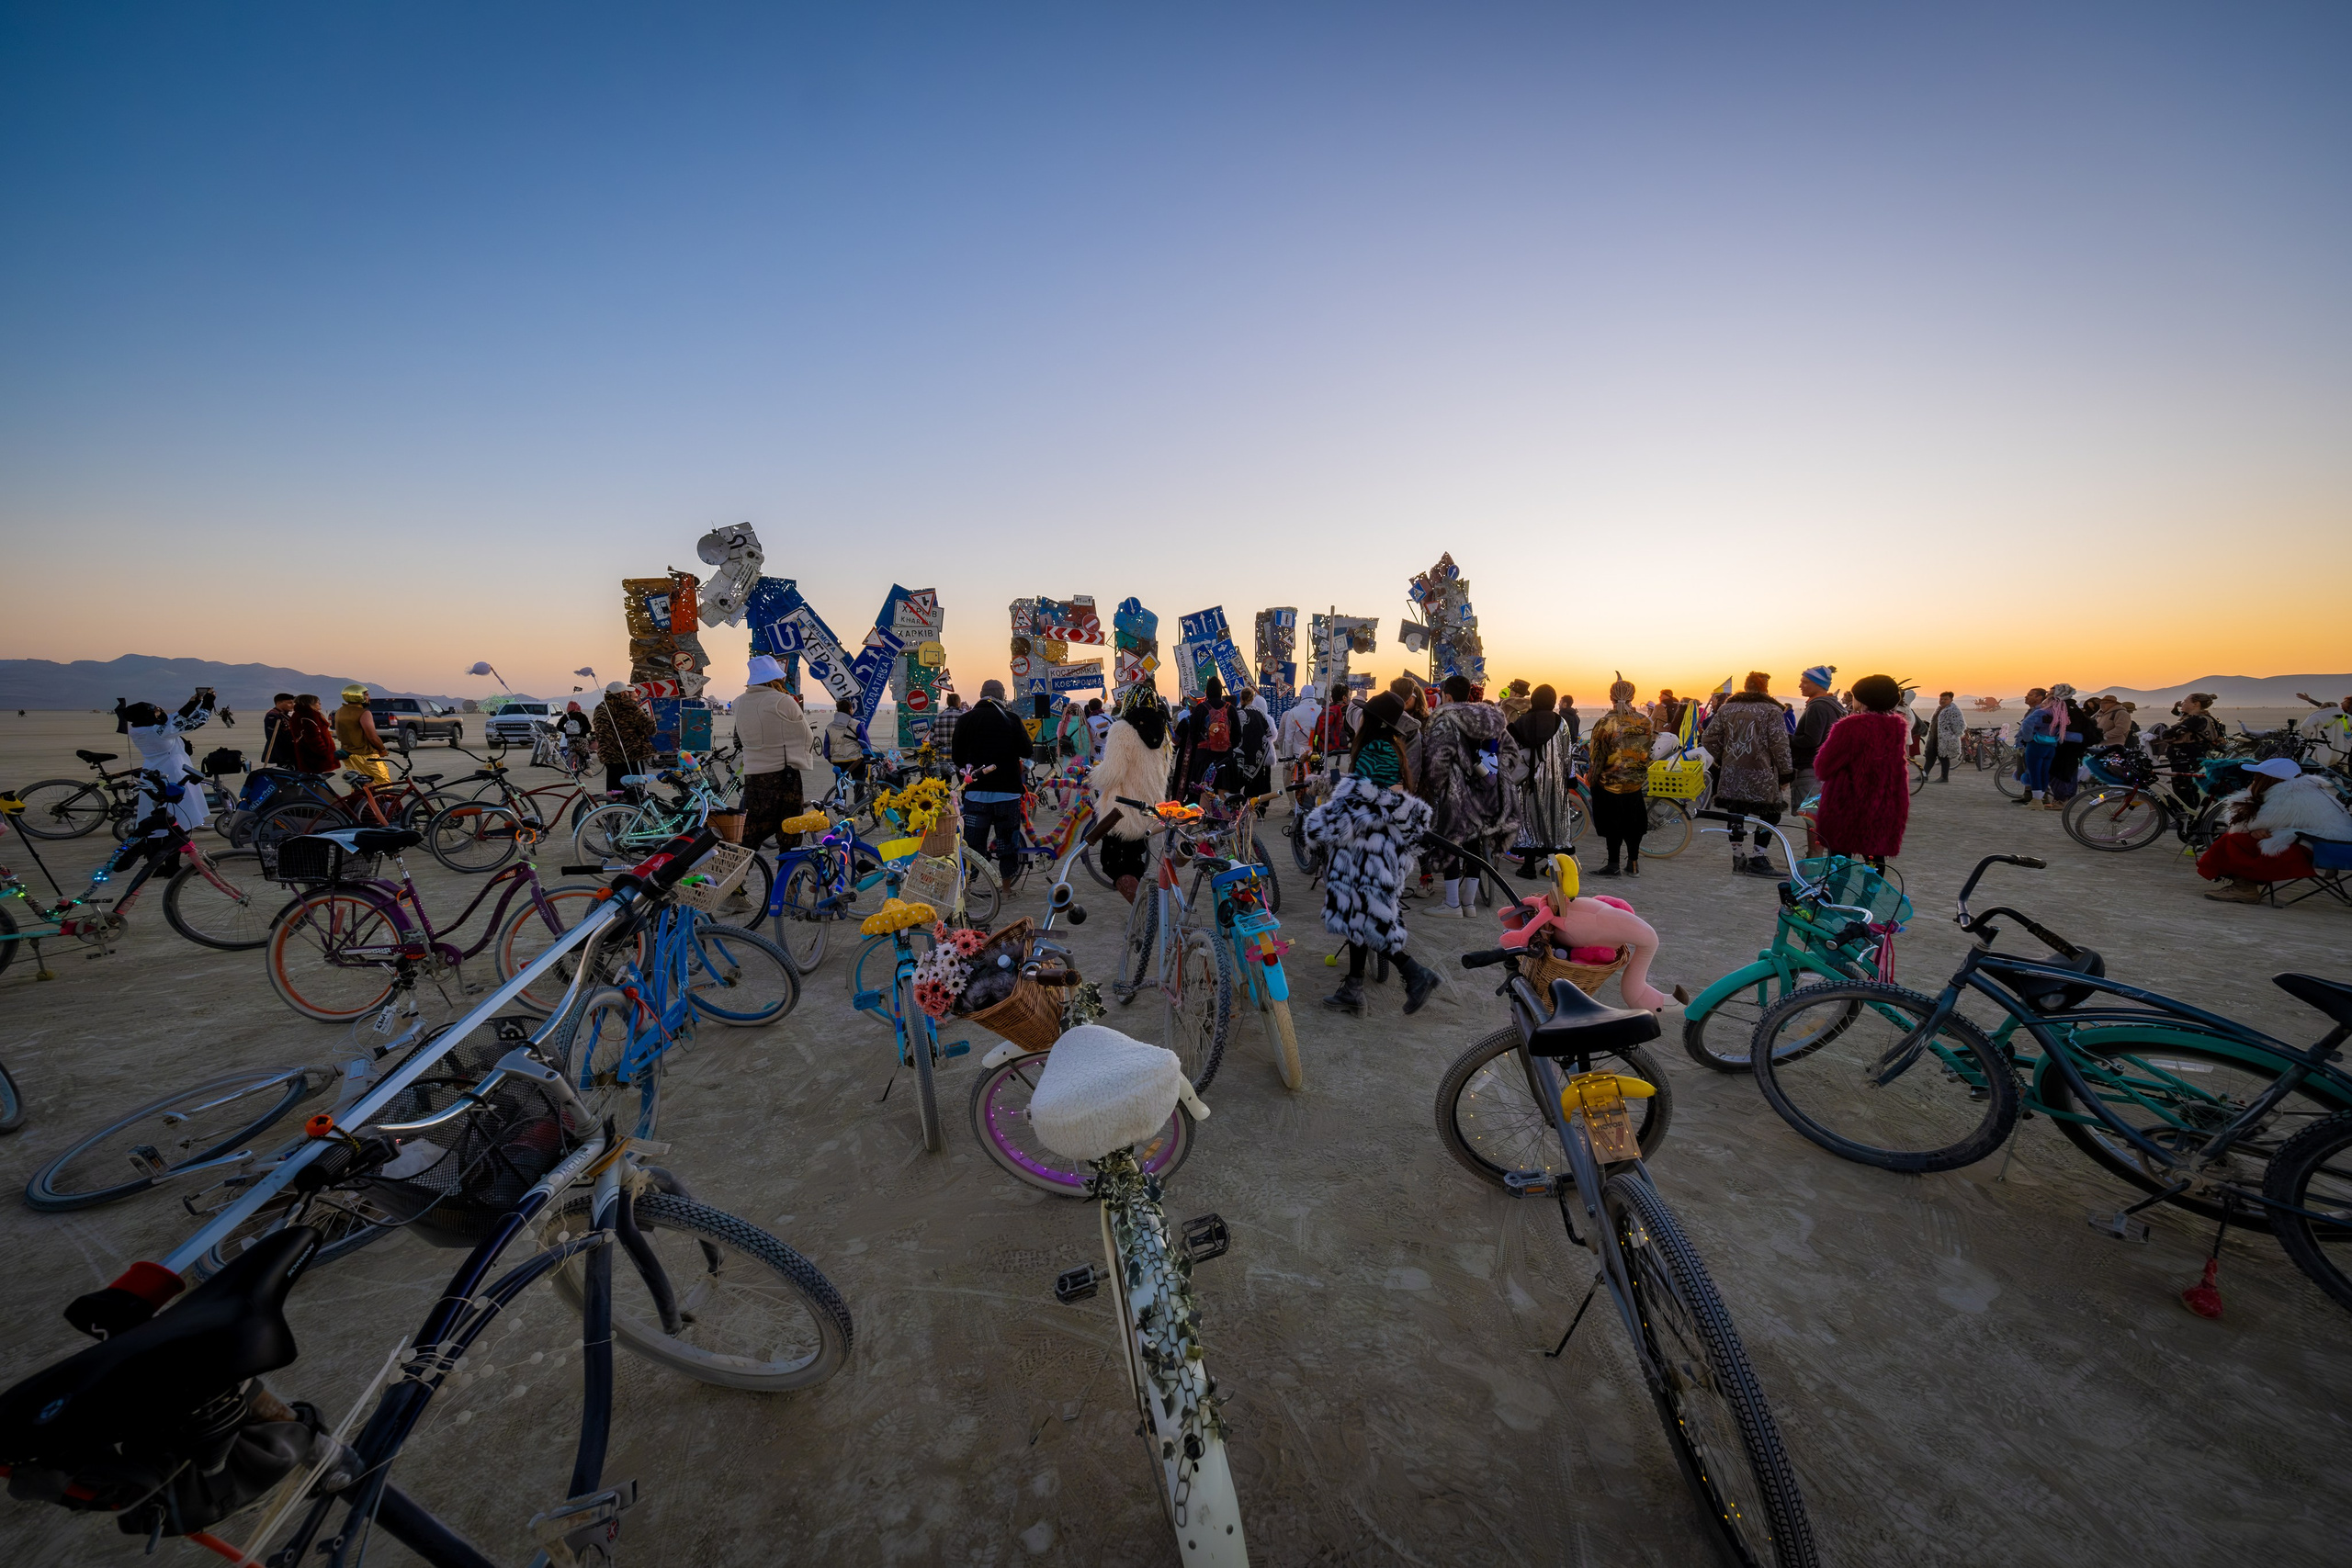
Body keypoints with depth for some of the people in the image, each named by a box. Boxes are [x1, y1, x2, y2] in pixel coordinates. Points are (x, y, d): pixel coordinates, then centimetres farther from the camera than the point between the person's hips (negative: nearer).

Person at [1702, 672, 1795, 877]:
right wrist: (1787, 773, 1)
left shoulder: (1726, 708, 8)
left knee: (1736, 813, 12)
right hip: (1761, 776, -4)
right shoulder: (1771, 710, -4)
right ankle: (1758, 858, 4)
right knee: (1769, 814, 7)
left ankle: (1738, 857, 18)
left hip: (1731, 775, 4)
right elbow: (1780, 745, -8)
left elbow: (1709, 740, 6)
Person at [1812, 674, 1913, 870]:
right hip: (1886, 806, 6)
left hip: (1848, 804, -6)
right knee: (1875, 854, 12)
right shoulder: (1900, 727, 4)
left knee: (1839, 854, 2)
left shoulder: (1850, 727, -18)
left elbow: (1823, 767, -15)